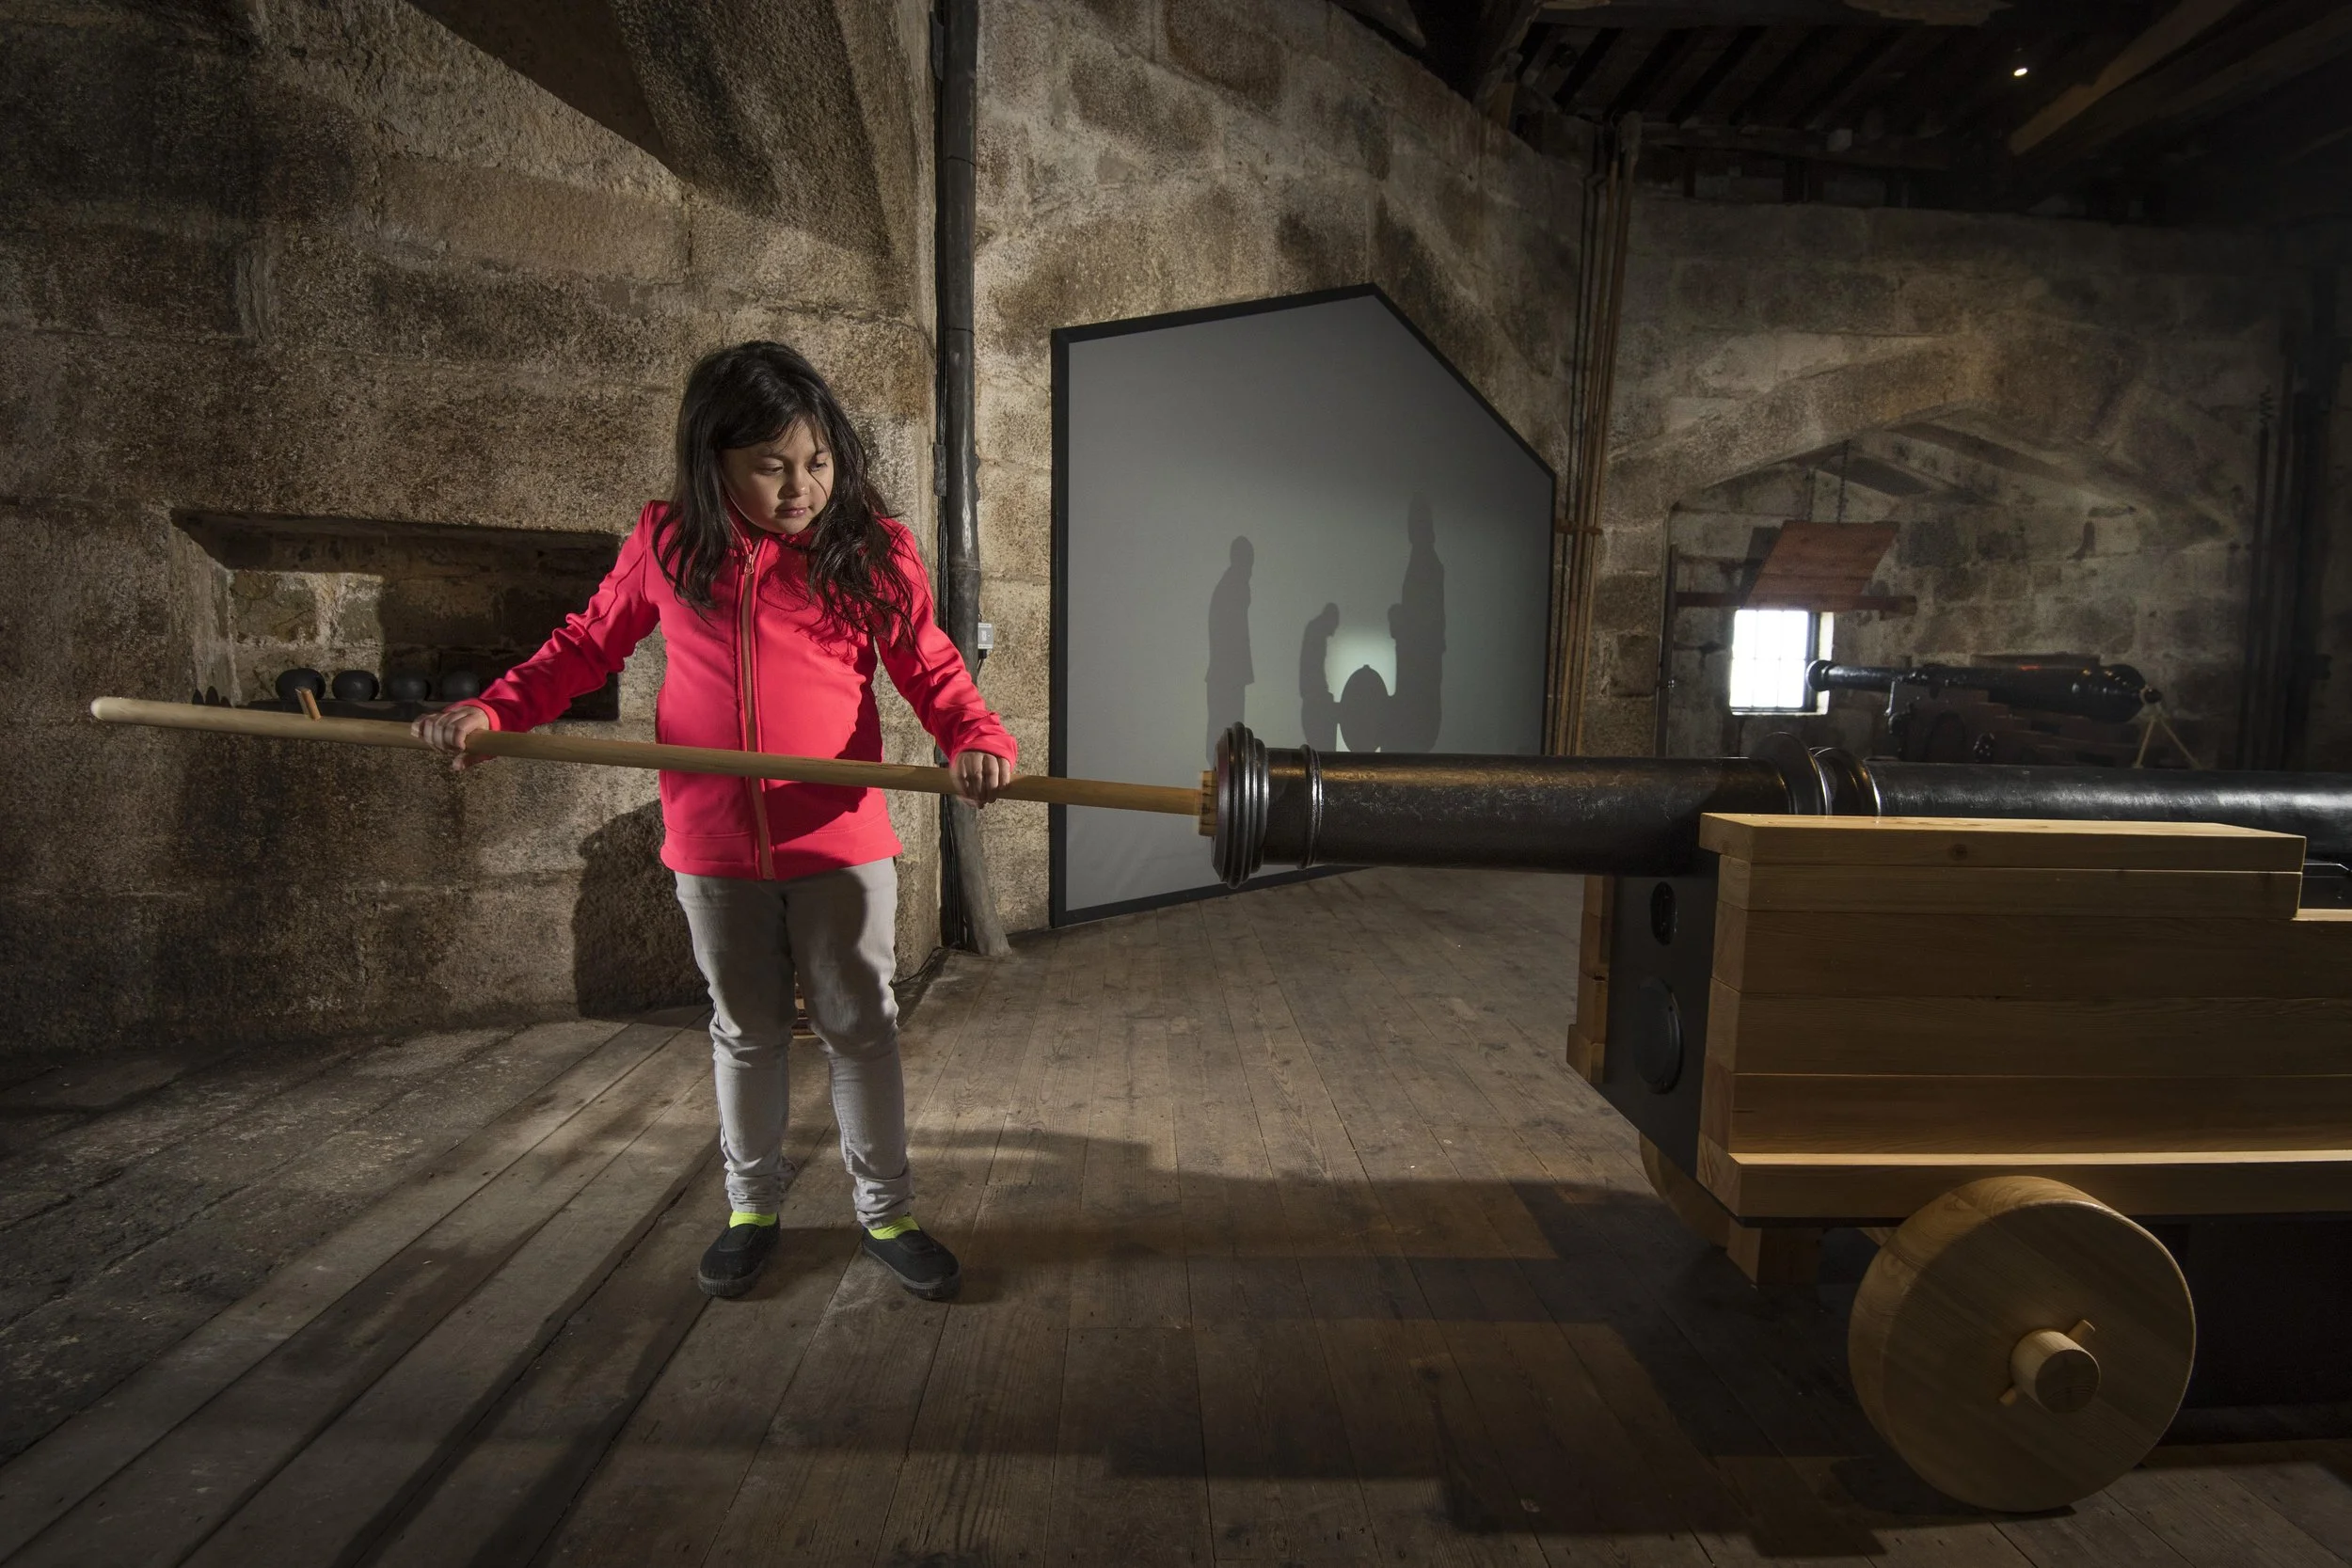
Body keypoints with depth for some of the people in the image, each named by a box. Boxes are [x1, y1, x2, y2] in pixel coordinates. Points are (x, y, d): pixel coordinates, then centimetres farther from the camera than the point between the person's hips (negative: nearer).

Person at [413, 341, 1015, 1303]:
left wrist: (975, 740, -24)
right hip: (714, 844, 2)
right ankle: (752, 1205, 37)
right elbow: (588, 645, 12)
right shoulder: (666, 543, 0)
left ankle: (885, 1211, 27)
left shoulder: (873, 549, -5)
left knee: (860, 1027, 9)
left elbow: (931, 671, -4)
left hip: (841, 839, -1)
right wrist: (492, 710, -1)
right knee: (745, 1029, 17)